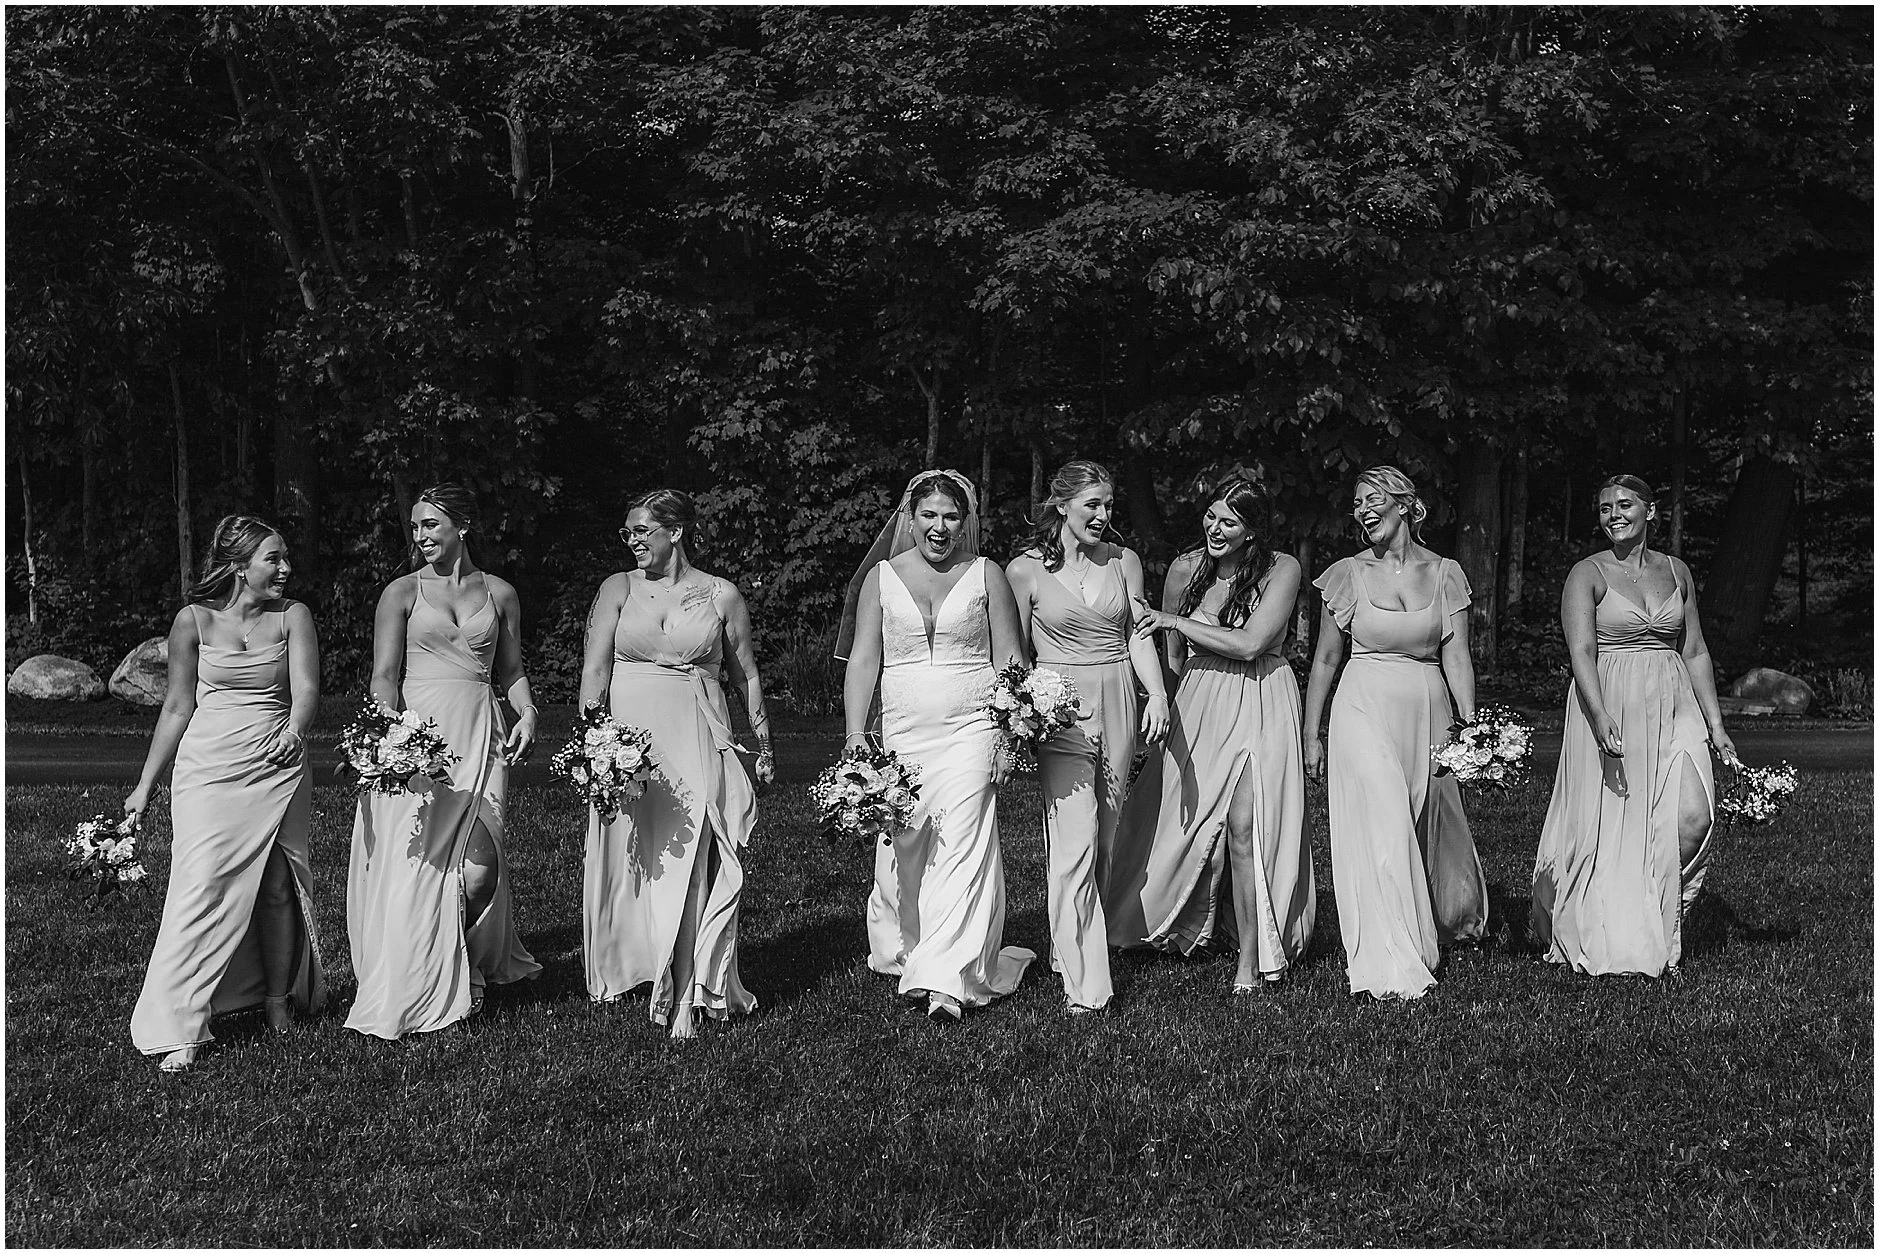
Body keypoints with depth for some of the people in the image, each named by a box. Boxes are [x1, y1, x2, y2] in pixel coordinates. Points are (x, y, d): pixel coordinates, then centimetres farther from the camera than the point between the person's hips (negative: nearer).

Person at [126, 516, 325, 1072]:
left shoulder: (292, 616, 2)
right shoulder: (193, 620, -1)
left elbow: (306, 688, -10)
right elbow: (177, 707, 6)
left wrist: (294, 731, -32)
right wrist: (145, 785, 8)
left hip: (279, 770, 2)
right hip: (208, 770, -1)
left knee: (277, 888, 5)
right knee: (202, 886, -10)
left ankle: (279, 998, 24)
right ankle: (180, 1030, -7)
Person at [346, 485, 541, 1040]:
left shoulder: (499, 593, 12)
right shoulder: (402, 592, 5)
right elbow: (384, 674, 0)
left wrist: (527, 714, 0)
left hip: (479, 734, 1)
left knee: (479, 864, -8)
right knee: (416, 858, -5)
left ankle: (470, 968, 19)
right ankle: (412, 989, 10)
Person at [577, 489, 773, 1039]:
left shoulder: (721, 595, 6)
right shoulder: (618, 588, 7)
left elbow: (746, 675, 12)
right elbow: (595, 669, 2)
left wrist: (764, 742, 9)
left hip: (697, 744, -1)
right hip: (628, 740, 1)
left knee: (692, 865, -5)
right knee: (632, 863, 3)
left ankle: (685, 995, 2)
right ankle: (634, 969, 18)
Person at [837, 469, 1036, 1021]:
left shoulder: (986, 575, 6)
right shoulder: (880, 577, 8)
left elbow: (1008, 660, 4)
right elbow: (863, 659, 5)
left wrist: (1008, 733, -4)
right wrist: (855, 735, -2)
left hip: (970, 731, -2)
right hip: (903, 732, 2)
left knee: (962, 846, -11)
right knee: (901, 848, 4)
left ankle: (946, 979, -12)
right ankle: (905, 954, 23)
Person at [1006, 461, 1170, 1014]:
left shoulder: (1124, 561, 9)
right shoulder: (1026, 569, -1)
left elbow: (1138, 635, 8)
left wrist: (1157, 693, -6)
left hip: (1118, 705, 4)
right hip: (1059, 712, -4)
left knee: (1105, 840, 9)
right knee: (1075, 845, -11)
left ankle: (1073, 945, 27)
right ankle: (1084, 984, -8)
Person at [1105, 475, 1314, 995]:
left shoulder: (1281, 570, -9)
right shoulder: (1186, 570, 1)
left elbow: (1250, 644, -19)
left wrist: (1174, 620, -15)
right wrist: (1165, 706, 16)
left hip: (1260, 704, -3)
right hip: (1197, 706, 4)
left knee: (1245, 825, -12)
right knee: (1184, 821, 7)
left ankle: (1252, 955, 0)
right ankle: (1190, 926, 32)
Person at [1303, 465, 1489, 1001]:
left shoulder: (1444, 574, 4)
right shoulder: (1349, 574, 1)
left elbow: (1456, 656, 1)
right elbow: (1325, 659, 5)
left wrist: (1471, 727, -9)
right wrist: (1311, 734, 3)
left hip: (1429, 709, 2)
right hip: (1365, 708, -2)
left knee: (1432, 828, 14)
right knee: (1382, 829, -12)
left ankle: (1451, 917, 45)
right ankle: (1393, 968, -7)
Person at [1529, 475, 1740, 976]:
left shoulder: (1676, 571, 11)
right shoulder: (1588, 574, -3)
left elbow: (1695, 652, 15)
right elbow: (1581, 652, -15)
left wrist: (1715, 724, 10)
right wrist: (1602, 720, -28)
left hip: (1672, 706, 4)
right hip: (1608, 705, -3)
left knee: (1694, 813, -13)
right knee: (1608, 823, -1)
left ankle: (1660, 914, 11)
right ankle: (1609, 940, 19)